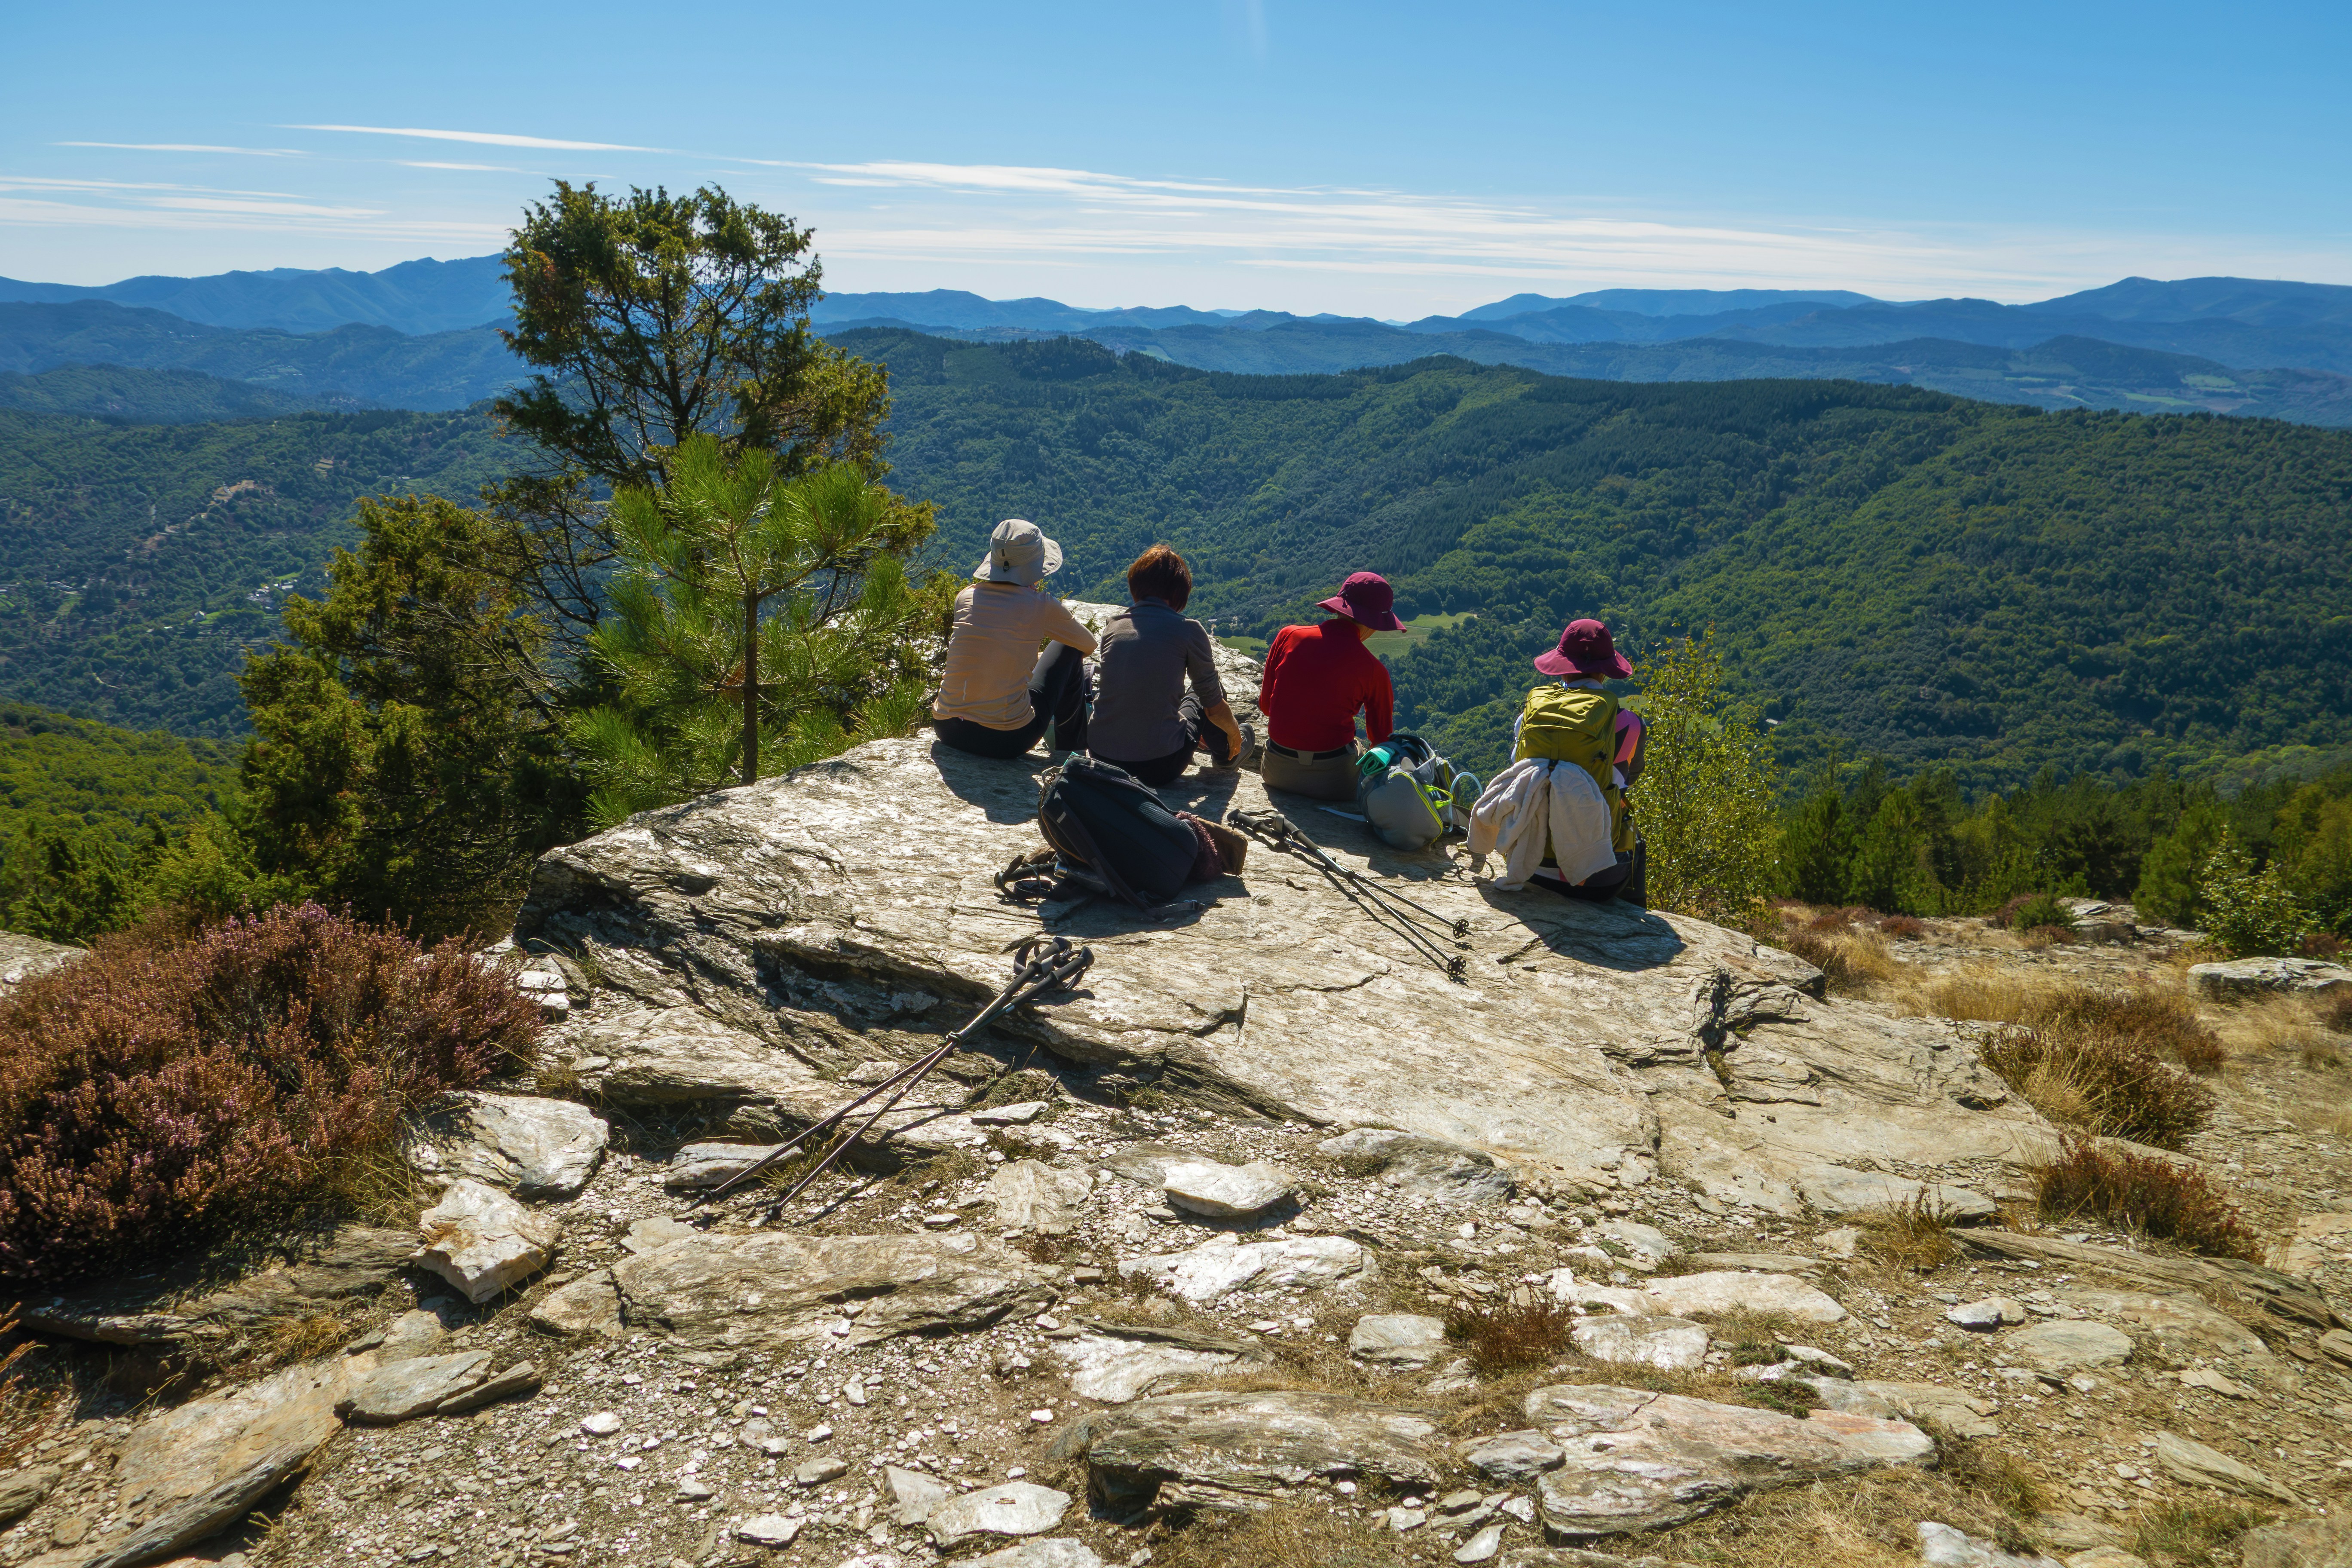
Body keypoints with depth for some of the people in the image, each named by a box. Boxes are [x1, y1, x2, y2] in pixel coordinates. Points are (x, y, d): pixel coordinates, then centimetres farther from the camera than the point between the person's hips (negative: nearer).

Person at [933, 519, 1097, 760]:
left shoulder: (966, 597, 3)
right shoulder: (1042, 606, -9)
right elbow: (1089, 645, 12)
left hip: (947, 731, 5)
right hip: (1008, 742, -5)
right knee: (1067, 649, 15)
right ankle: (1071, 747, 32)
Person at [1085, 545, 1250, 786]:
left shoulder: (1113, 624, 4)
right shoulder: (1189, 631, -8)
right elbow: (1215, 708, 3)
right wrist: (1234, 733, 26)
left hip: (1100, 757, 4)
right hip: (1159, 768, -4)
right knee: (1207, 690, 20)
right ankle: (1224, 756, 48)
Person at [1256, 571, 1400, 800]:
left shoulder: (1288, 636, -2)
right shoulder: (1373, 670, -8)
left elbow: (1265, 706, 8)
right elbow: (1381, 738, 5)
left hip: (1278, 773, 4)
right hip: (1333, 780, -3)